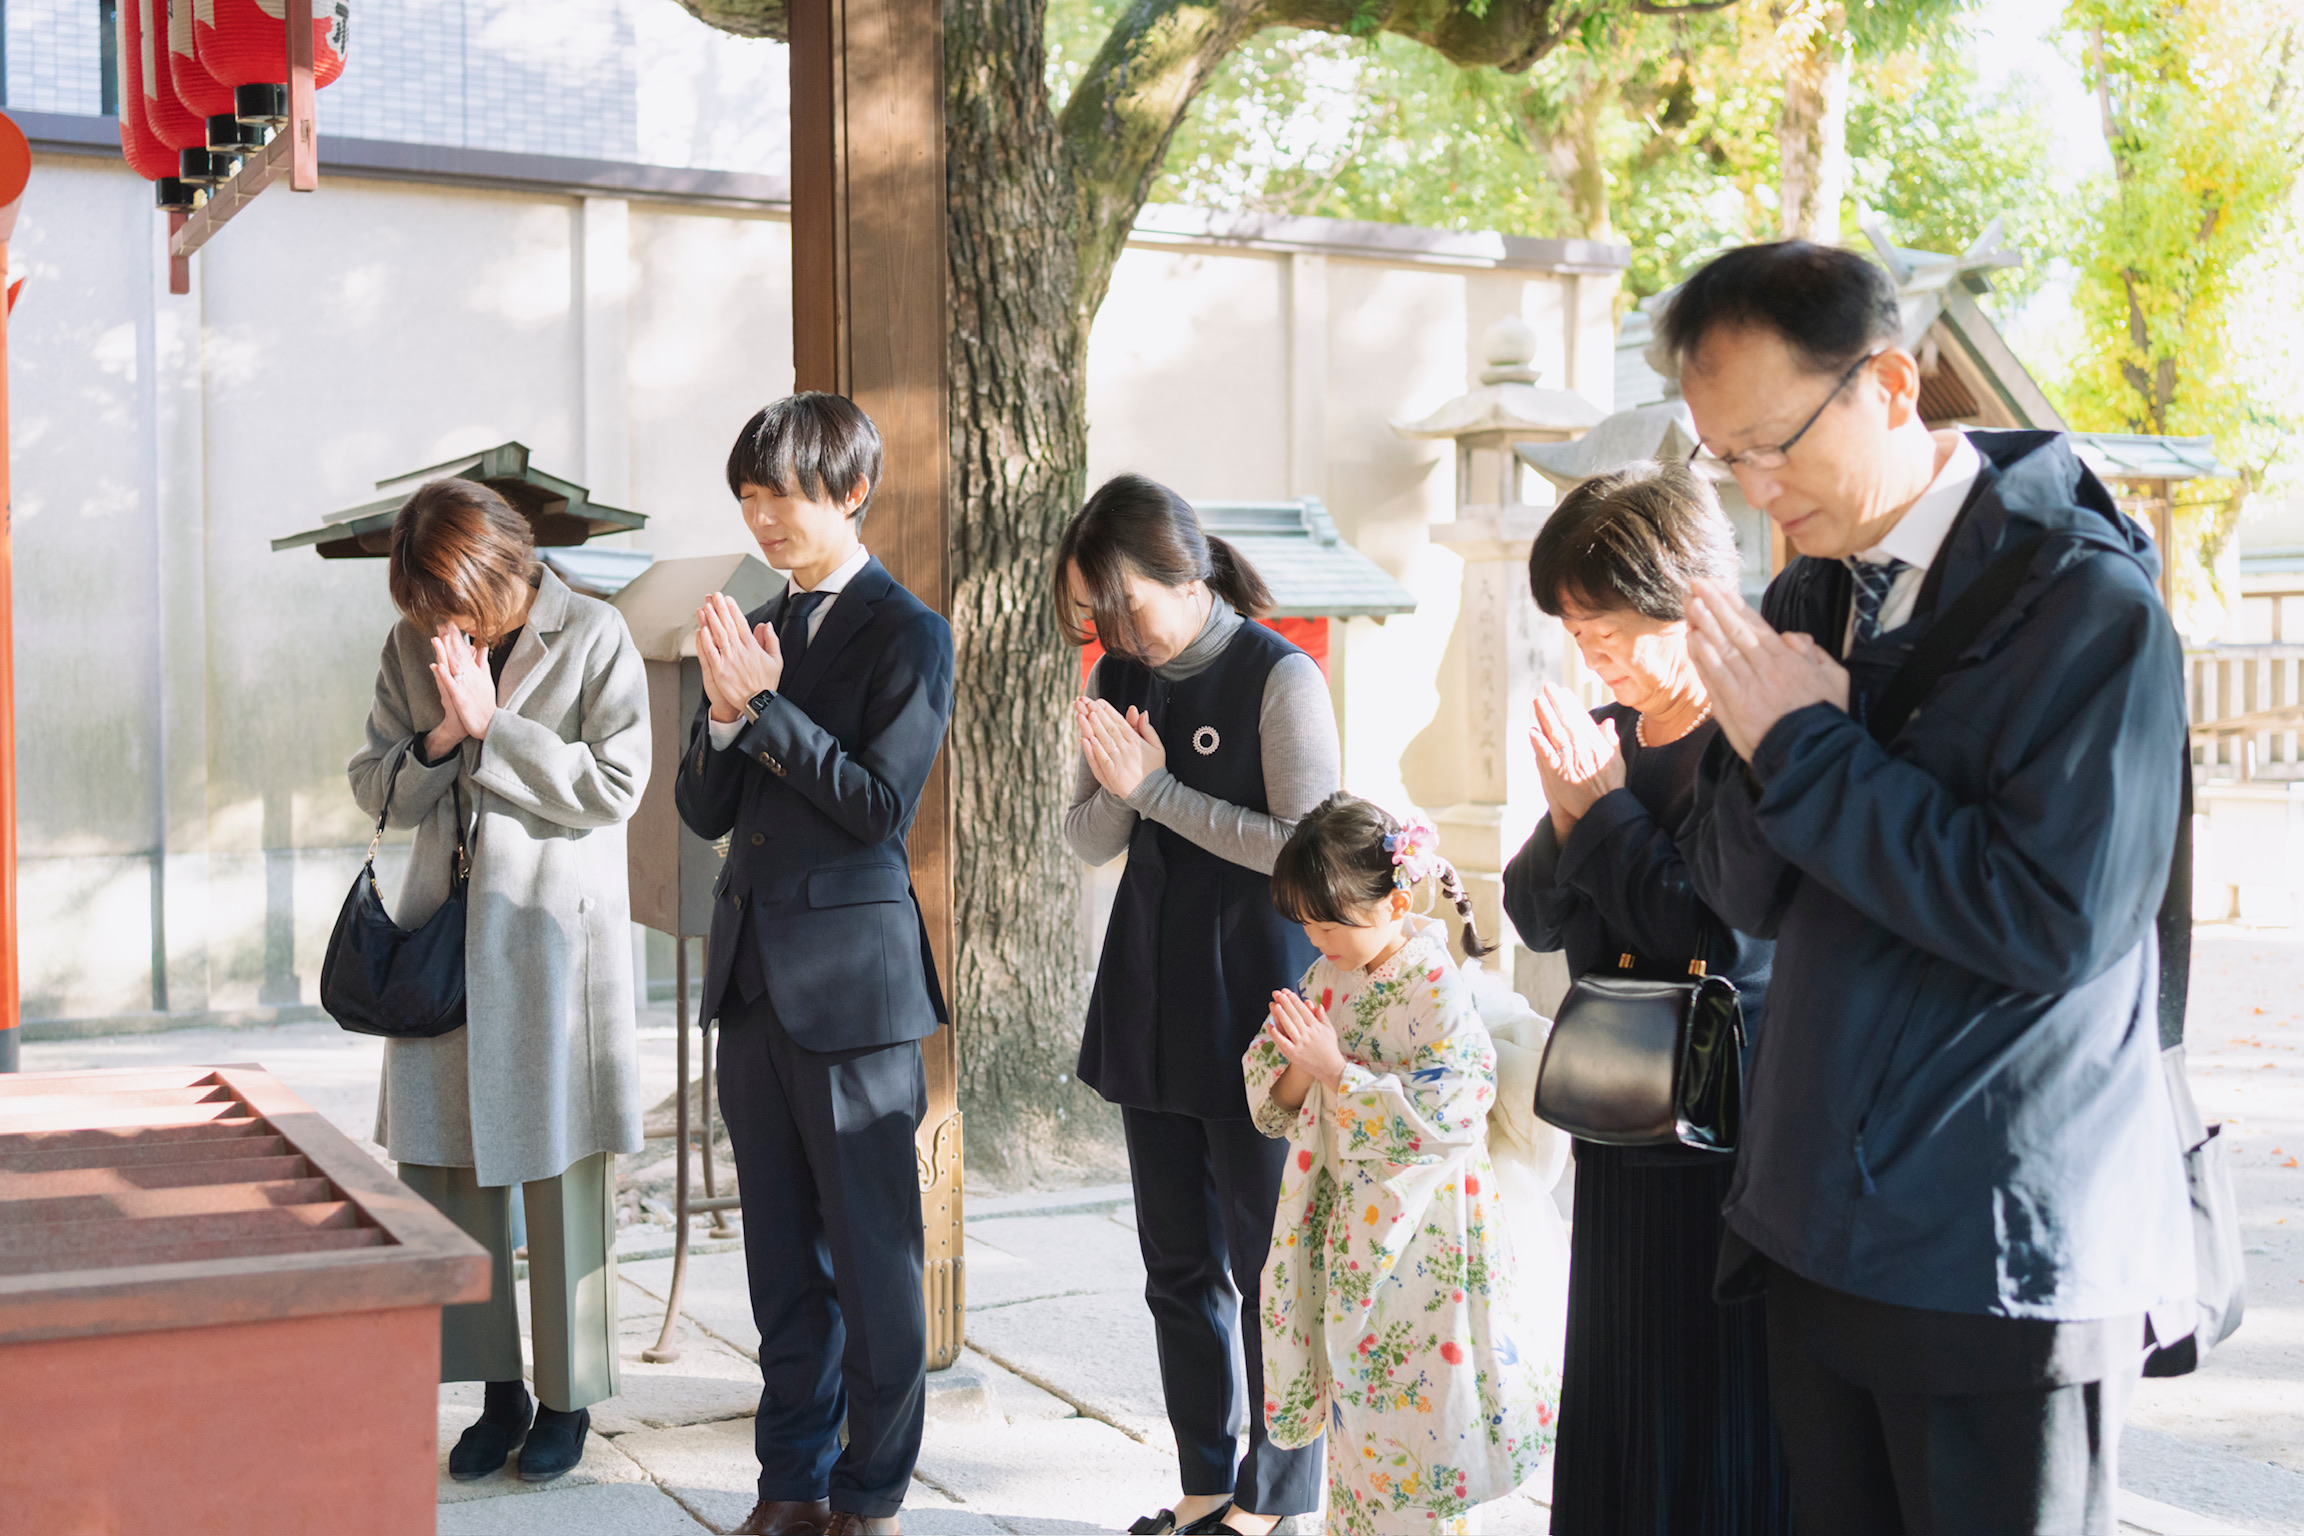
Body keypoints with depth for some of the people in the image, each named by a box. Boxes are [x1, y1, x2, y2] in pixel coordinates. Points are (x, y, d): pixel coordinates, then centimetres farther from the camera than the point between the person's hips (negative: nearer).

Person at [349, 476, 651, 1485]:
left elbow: (614, 787, -11)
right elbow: (375, 790, 10)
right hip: (445, 937, 5)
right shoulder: (411, 647, 9)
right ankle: (497, 1391, 19)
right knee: (437, 1166, 5)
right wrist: (440, 740, -10)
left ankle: (569, 1397, 17)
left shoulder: (593, 637, -5)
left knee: (561, 1172, 2)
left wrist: (488, 728, -14)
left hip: (554, 933, -5)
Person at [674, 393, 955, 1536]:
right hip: (753, 971, 7)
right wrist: (725, 715, -7)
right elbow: (704, 811, 11)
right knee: (783, 1254, 14)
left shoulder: (907, 636, -8)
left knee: (871, 1252, 2)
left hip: (850, 978, -7)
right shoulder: (759, 629, 12)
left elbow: (882, 805, -15)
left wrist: (768, 705, -16)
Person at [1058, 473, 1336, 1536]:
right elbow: (1087, 841, 10)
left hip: (1255, 1003, -6)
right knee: (1178, 1266, 13)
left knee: (1270, 1265, 3)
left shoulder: (1280, 678, -12)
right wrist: (1115, 788, -12)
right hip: (1152, 1000, 7)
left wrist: (1157, 789, -15)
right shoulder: (1124, 676, 7)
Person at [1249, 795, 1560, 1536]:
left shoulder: (1435, 989, -16)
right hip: (1344, 1227, 7)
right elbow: (1270, 1099, 7)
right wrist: (1298, 1068, -16)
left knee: (1416, 1403, -1)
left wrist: (1335, 1067, -25)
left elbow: (1442, 1114, -24)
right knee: (1353, 1395, 15)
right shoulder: (1326, 976, 4)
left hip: (1418, 1233, -7)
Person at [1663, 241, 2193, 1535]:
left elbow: (2058, 920, -22)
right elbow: (1749, 893, 8)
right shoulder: (1808, 599, 8)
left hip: (2004, 1256, -6)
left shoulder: (2087, 606, -14)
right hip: (1827, 1233, 7)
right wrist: (1759, 746, -13)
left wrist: (1809, 749, -16)